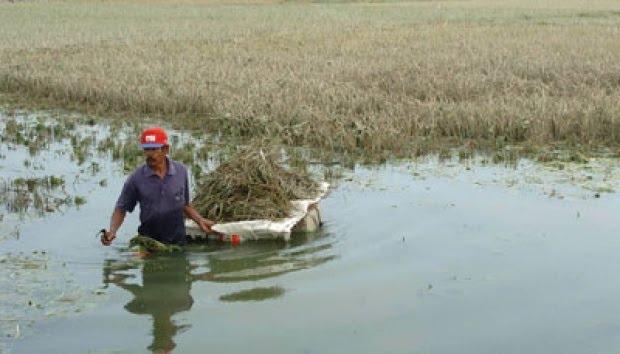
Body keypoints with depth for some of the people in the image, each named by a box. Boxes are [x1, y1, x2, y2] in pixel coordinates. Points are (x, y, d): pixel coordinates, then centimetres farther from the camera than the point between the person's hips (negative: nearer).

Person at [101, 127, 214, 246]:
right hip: (148, 242, -1)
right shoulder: (136, 178, -6)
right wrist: (112, 231, -15)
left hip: (177, 241, 1)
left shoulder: (181, 171, 0)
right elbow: (121, 209, 0)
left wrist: (200, 220, 1)